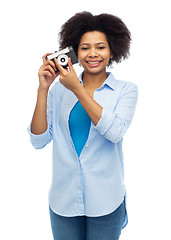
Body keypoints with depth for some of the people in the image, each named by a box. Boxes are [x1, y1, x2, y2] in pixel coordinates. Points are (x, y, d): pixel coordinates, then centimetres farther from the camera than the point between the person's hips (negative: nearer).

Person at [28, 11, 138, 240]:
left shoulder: (126, 90, -2)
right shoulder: (60, 89, 0)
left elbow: (115, 132, -19)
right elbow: (39, 140, -6)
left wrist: (77, 89, -22)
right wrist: (43, 89, -14)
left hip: (105, 201, -1)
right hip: (64, 200, 1)